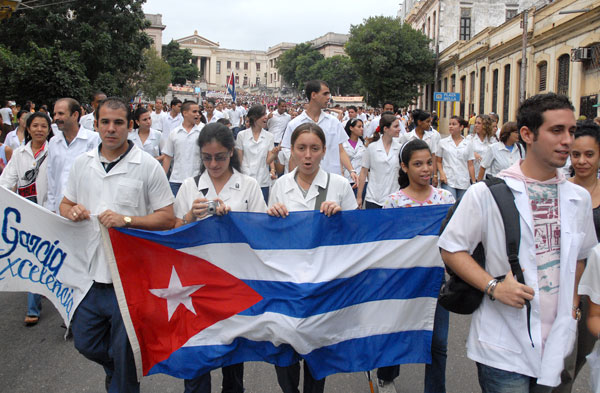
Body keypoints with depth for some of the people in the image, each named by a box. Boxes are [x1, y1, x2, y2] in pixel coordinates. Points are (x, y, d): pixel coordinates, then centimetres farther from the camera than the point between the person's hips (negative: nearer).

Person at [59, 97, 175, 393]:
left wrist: (126, 219, -21)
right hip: (90, 272, 5)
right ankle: (114, 369, 49)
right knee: (85, 341, 19)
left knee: (124, 355, 9)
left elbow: (167, 217, -8)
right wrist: (72, 212, -6)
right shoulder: (82, 163, 7)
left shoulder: (148, 166, -7)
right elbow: (64, 205, 18)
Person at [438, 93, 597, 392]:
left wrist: (573, 297, 6)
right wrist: (494, 286, -20)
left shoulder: (579, 198, 6)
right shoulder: (487, 193, -11)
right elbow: (451, 249, -9)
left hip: (555, 344, 5)